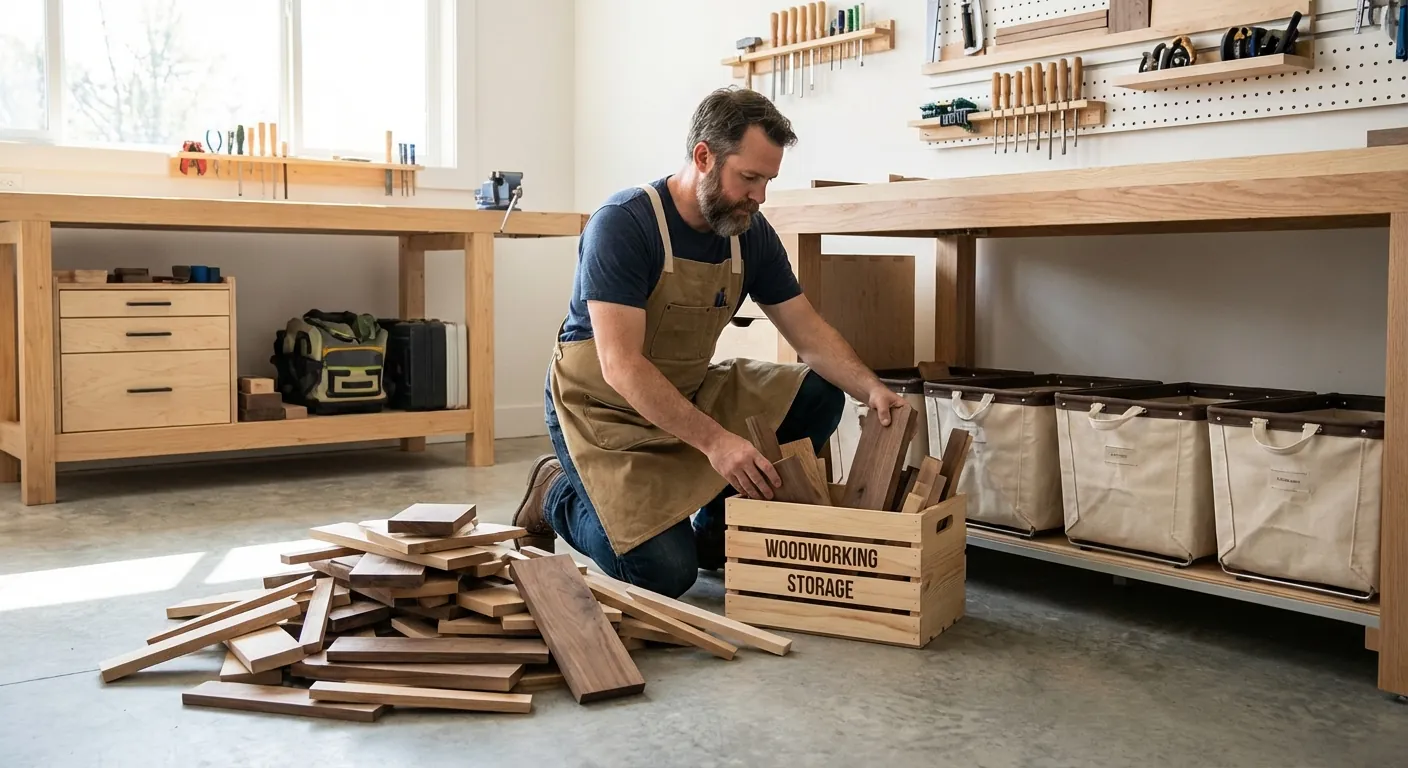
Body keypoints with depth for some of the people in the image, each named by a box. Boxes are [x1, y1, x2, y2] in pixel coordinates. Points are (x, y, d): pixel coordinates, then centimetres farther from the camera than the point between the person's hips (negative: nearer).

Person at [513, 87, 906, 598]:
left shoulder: (750, 232, -4)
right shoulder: (622, 225, -23)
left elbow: (809, 333, 0)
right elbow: (620, 366, -30)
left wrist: (871, 389, -20)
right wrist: (716, 441, -38)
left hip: (689, 392, 7)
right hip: (603, 406, -6)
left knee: (819, 395, -9)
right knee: (665, 572, -20)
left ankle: (715, 531, 6)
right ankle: (559, 494, 10)